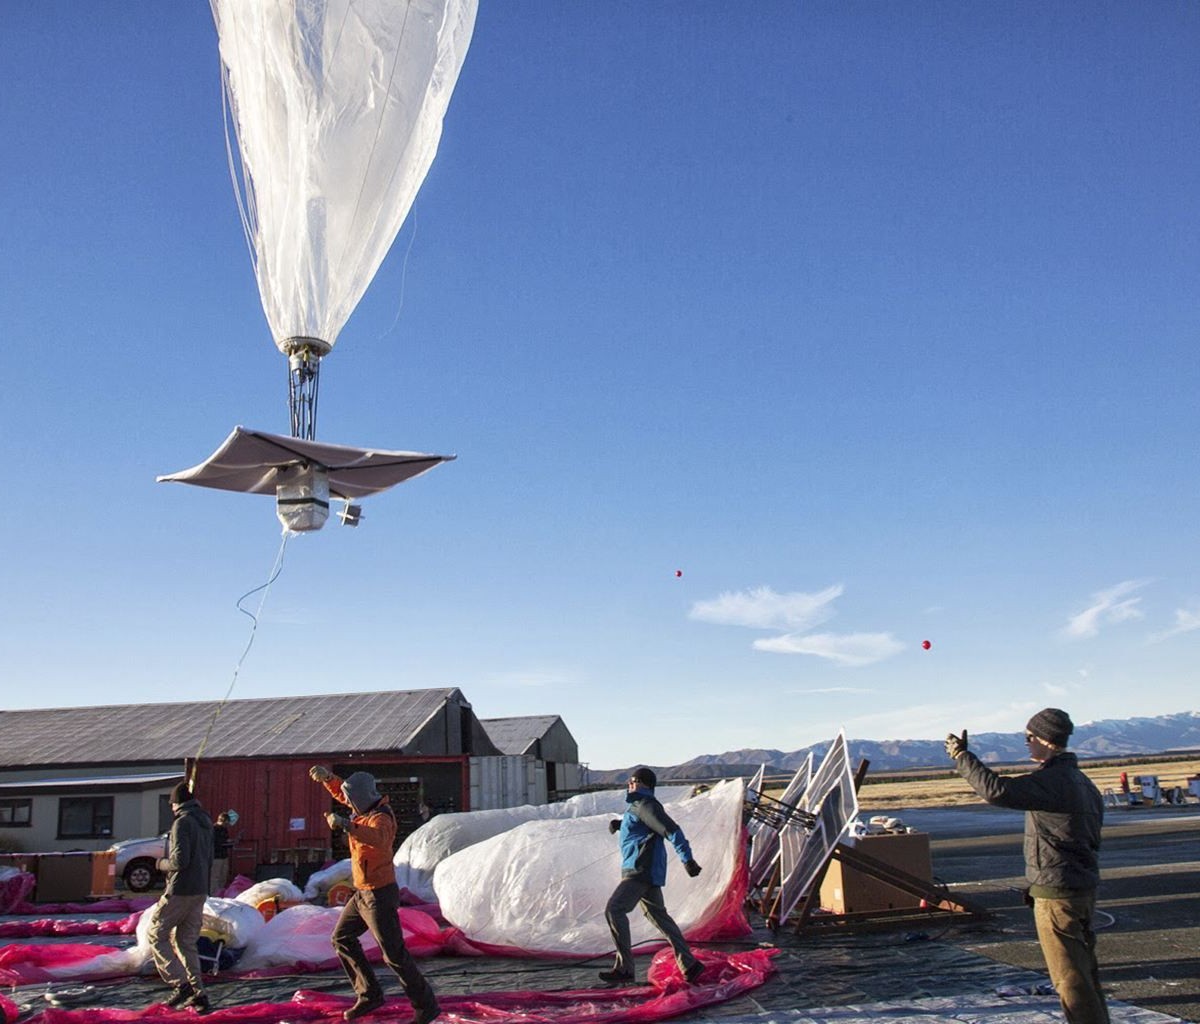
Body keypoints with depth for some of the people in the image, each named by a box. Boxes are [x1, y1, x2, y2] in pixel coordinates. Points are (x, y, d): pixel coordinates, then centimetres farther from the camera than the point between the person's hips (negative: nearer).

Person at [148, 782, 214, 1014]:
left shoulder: (183, 822, -14)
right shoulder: (205, 823, 14)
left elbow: (180, 860, -20)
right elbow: (209, 861, 19)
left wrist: (162, 863, -2)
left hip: (180, 892, -8)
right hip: (200, 892, 8)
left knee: (156, 936, 6)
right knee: (186, 942, 14)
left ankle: (181, 985, -4)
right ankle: (198, 995, 8)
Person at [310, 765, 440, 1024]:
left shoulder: (381, 818, -24)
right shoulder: (366, 808, 4)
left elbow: (378, 839, -48)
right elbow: (340, 792, 20)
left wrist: (346, 825, -58)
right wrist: (326, 776, 1)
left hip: (379, 895, -10)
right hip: (362, 893, 10)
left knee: (394, 954, -6)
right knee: (342, 939, 19)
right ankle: (369, 995, 26)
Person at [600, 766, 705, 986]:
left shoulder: (645, 805, -12)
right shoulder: (636, 805, 19)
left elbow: (671, 830, -22)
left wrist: (687, 858, -30)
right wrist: (619, 824, 20)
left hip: (642, 870, -11)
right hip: (643, 871, 11)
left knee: (614, 909, -15)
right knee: (658, 916, 13)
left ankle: (624, 968, -15)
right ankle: (690, 965, 15)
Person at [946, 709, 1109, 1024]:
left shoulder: (1052, 780, -21)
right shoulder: (1082, 781, 12)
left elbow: (997, 790, -31)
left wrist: (961, 756, -22)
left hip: (1057, 893, -10)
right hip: (1083, 888, 10)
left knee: (1070, 977, -2)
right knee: (1084, 969, 19)